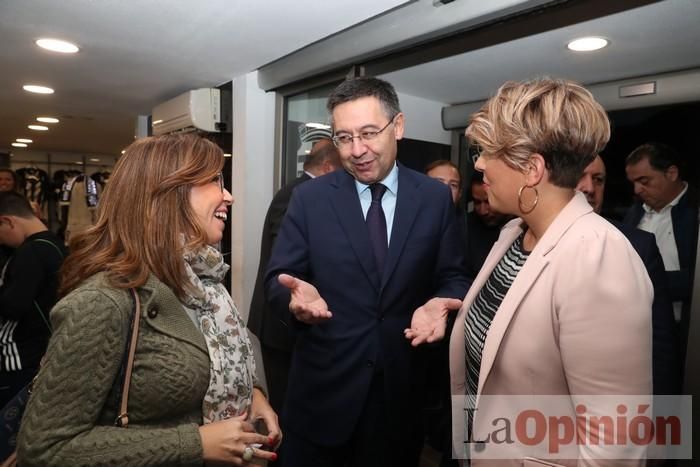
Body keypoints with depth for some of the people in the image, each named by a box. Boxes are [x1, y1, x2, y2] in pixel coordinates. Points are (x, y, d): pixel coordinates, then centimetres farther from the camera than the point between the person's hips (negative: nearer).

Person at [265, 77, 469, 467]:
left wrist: (441, 301, -21)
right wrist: (297, 295, -26)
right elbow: (278, 277, -4)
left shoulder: (436, 197, -2)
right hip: (324, 384, 0)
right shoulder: (309, 198, -4)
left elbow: (453, 277, 1)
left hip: (403, 385, 1)